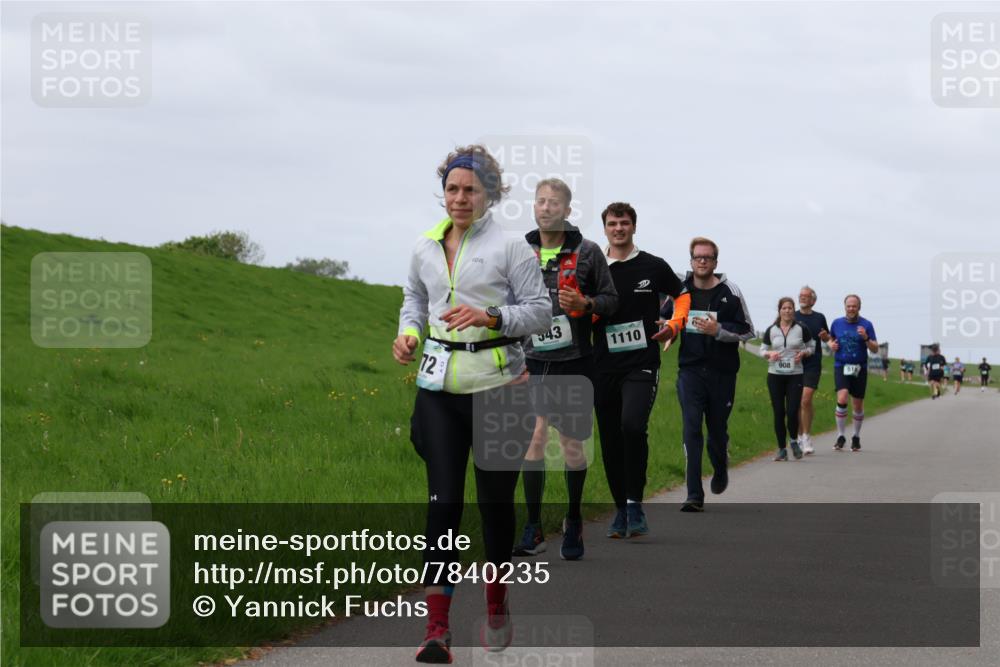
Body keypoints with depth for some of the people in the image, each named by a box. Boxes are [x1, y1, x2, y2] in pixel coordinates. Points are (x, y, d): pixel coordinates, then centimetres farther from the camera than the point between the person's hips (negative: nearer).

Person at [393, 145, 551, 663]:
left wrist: (491, 318, -18)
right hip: (439, 386, 2)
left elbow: (541, 310, -3)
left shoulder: (510, 247, -4)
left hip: (495, 385, -2)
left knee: (495, 498, 8)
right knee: (443, 501, -6)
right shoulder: (426, 247, 8)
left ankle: (497, 602, 32)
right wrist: (408, 333, 3)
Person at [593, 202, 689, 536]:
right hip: (604, 367, 3)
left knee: (633, 425, -25)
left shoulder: (653, 266, 4)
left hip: (642, 364, -3)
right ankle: (621, 509, 20)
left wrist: (673, 325, -1)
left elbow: (683, 296, 16)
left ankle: (635, 504, -14)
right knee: (610, 441, 6)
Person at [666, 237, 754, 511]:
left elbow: (747, 331, -1)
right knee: (691, 430, -10)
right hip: (690, 370, 0)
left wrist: (718, 330, -16)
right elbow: (666, 320, 21)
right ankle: (694, 496, -10)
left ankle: (720, 469, 44)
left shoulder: (730, 292, -2)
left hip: (722, 372, 0)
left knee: (717, 429, 10)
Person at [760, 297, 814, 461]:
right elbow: (762, 350, 12)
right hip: (775, 375, 2)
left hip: (795, 375, -1)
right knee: (778, 413, 1)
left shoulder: (801, 329, 1)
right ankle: (782, 449, 10)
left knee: (792, 412, -10)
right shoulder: (771, 330, 5)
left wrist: (803, 353, -9)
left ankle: (794, 441, 17)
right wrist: (769, 354, -10)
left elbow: (811, 347, 11)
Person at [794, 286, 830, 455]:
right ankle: (800, 436, 18)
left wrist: (825, 336, -3)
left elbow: (826, 339, 20)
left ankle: (807, 437, -7)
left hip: (813, 365, -2)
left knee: (806, 399, -15)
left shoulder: (819, 318, 9)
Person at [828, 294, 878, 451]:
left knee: (858, 405, 8)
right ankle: (840, 436, -9)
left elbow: (875, 349, -4)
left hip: (860, 368, 0)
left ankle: (856, 436, 27)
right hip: (841, 367, 0)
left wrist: (866, 338, -21)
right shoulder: (837, 323, 4)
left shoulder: (866, 325, -2)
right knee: (842, 399, -20)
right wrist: (831, 345, 0)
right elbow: (831, 338, 23)